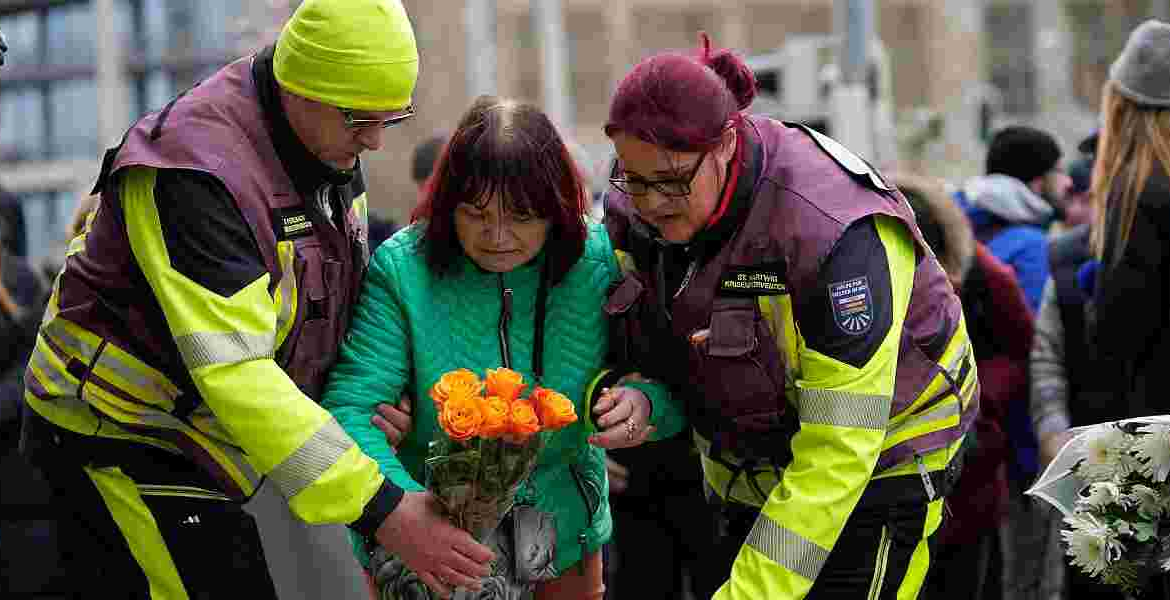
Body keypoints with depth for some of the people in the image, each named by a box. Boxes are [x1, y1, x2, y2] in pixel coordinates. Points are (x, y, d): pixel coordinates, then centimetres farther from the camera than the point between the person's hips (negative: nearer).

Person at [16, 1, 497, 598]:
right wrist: (380, 511, -39)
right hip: (116, 440, -9)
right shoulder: (198, 169, -29)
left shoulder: (329, 144, 0)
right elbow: (232, 371, -36)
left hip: (199, 447, 9)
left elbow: (332, 296, 14)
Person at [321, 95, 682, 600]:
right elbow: (350, 407, -23)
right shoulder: (403, 268, -19)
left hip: (566, 537, 2)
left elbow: (671, 381, -6)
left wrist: (644, 402, -31)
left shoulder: (598, 262, -12)